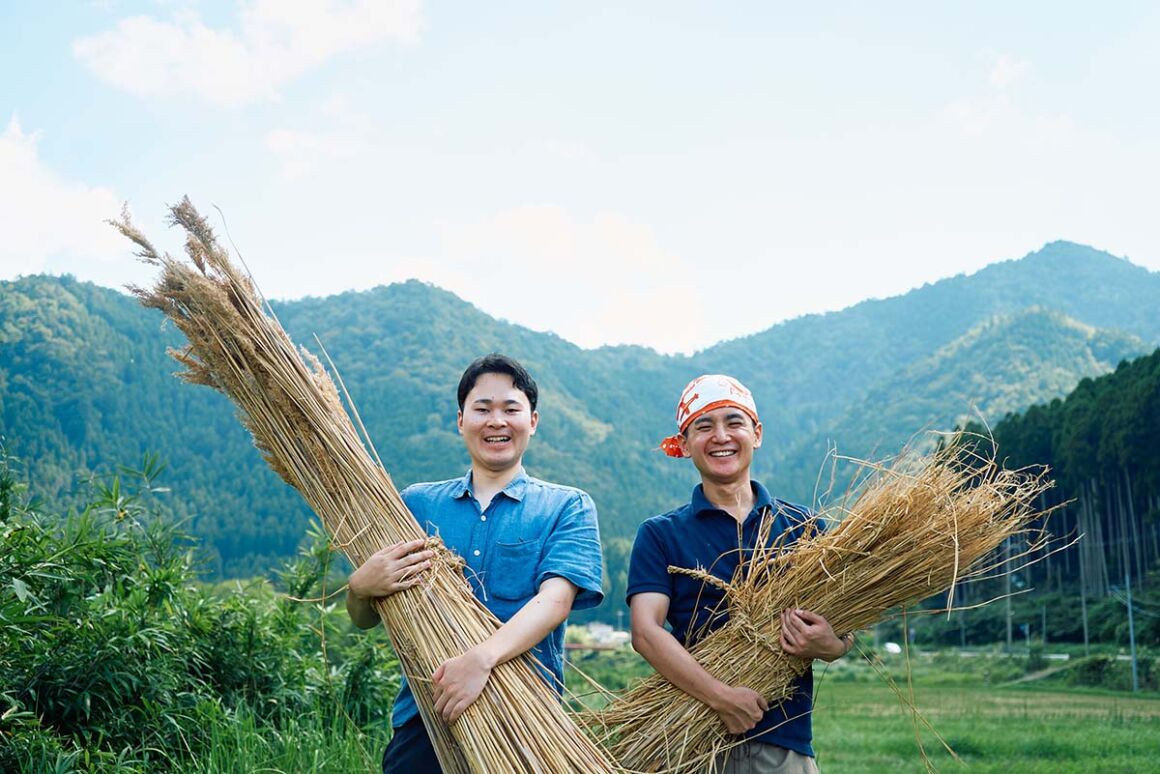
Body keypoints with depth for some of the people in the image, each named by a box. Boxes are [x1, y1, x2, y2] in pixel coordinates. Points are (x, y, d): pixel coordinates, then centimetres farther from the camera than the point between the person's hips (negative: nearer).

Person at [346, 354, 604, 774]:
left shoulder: (567, 508, 2)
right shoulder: (415, 503, 10)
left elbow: (555, 599, -15)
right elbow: (363, 619, 9)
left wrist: (482, 657, -32)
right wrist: (362, 586, -15)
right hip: (422, 719, 2)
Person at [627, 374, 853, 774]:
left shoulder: (802, 526, 7)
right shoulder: (660, 535, 2)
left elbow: (844, 629, 6)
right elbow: (645, 632, -9)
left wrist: (829, 646, -16)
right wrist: (720, 695, -21)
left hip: (786, 741, 1)